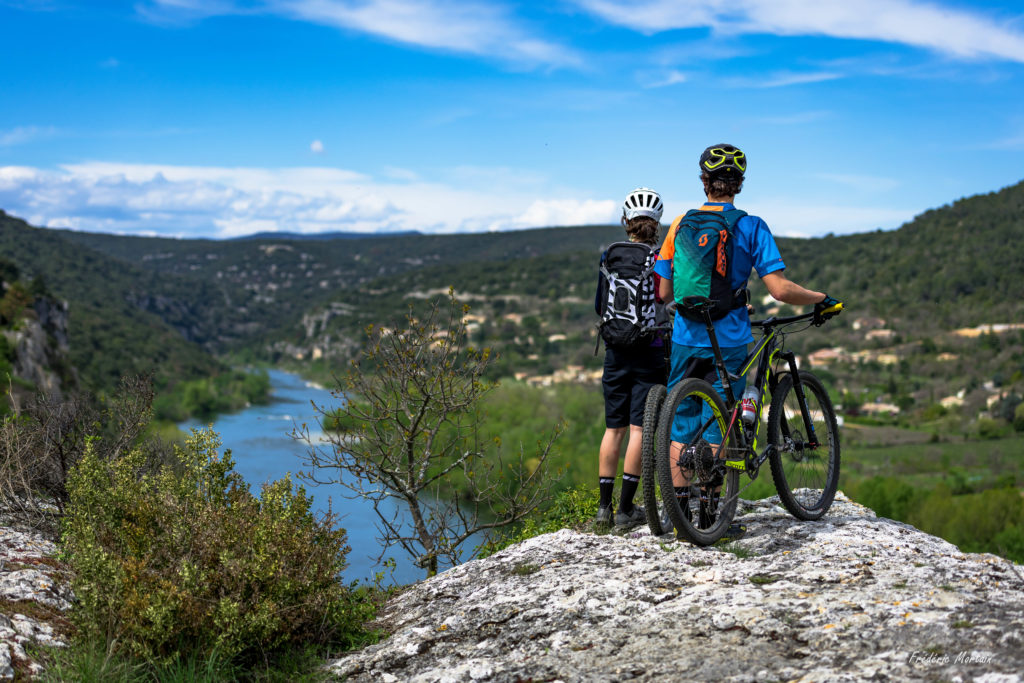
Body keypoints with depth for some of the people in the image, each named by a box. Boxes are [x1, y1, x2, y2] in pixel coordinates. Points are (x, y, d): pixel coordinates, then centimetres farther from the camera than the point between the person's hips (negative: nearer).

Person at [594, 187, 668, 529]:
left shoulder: (609, 257, 3)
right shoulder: (660, 258, -8)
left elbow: (599, 306, 9)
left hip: (616, 351, 4)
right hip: (649, 351, -4)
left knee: (614, 428, 10)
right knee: (639, 428, -1)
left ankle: (604, 506, 10)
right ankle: (626, 510, -1)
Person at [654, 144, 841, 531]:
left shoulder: (681, 224, 3)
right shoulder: (750, 227, -6)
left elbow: (663, 292, 5)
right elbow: (779, 289, -14)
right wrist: (821, 299, 3)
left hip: (686, 339, 2)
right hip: (727, 342, -2)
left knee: (681, 424, 11)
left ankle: (680, 513, 11)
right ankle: (710, 512, 7)